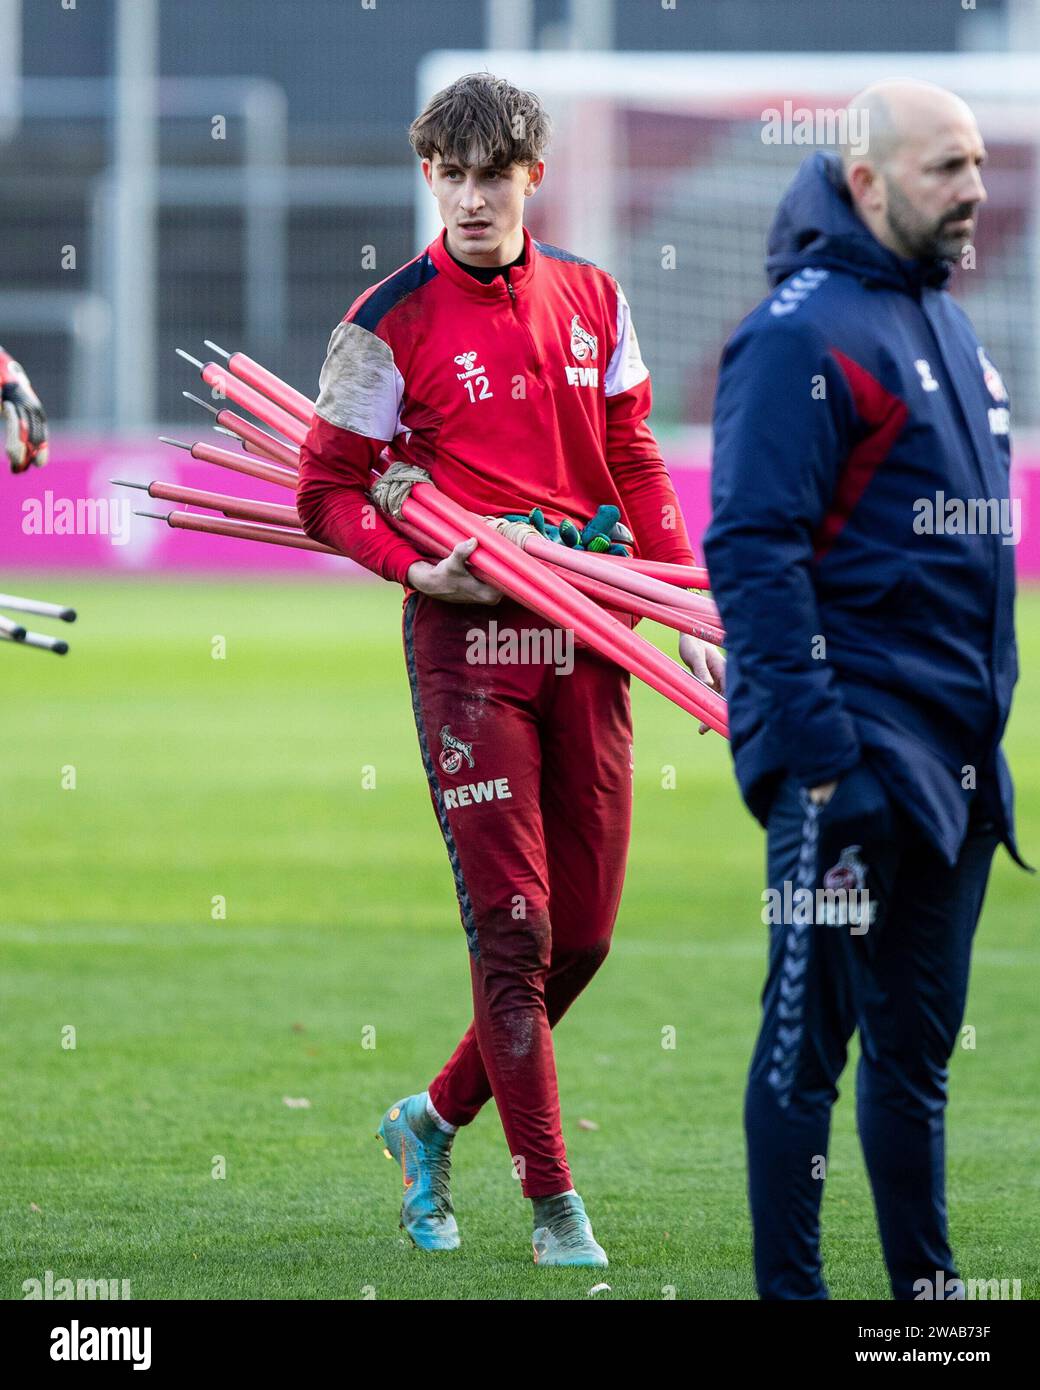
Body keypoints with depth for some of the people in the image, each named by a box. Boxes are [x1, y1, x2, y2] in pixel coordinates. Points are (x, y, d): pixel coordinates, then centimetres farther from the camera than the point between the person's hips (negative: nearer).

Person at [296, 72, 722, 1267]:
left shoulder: (591, 299, 10)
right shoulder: (392, 322, -4)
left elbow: (634, 465, 17)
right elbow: (327, 492, 0)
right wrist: (416, 567, -16)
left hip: (586, 634, 5)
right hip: (468, 636, -5)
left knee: (581, 937, 6)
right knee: (511, 931, -8)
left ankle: (434, 1121, 27)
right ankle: (554, 1206, -3)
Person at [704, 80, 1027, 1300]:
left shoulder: (943, 322, 16)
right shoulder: (804, 332, -12)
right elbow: (754, 549, -18)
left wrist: (985, 729, 17)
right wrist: (815, 753, -22)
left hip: (952, 761, 9)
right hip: (854, 746, -9)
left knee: (917, 1041, 14)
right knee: (811, 1033, -3)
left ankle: (926, 1290, 20)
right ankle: (790, 1291, 1)